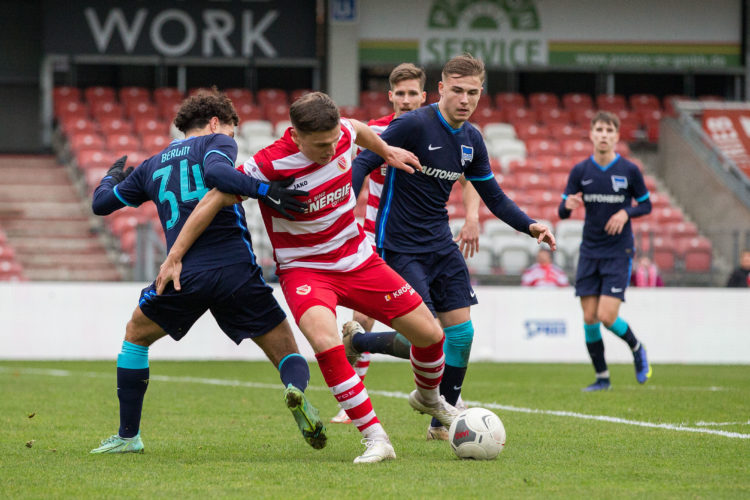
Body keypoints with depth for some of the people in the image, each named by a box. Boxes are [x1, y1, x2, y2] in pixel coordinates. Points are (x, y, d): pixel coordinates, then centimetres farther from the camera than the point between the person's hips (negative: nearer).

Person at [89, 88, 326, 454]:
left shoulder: (152, 166, 24)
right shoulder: (216, 142, 11)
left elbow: (101, 203, 33)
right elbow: (214, 171, -14)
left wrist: (112, 177, 53)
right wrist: (264, 190, -18)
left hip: (184, 273, 3)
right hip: (236, 269, -3)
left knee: (136, 336, 29)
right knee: (288, 353, 5)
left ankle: (128, 435, 25)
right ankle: (295, 387, -31)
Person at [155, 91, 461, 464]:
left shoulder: (341, 134, -12)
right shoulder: (270, 165, -27)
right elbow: (214, 200, -17)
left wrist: (386, 151, 31)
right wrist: (174, 257, -14)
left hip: (357, 260, 5)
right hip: (303, 268, -5)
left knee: (429, 335, 3)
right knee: (324, 340, -35)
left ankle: (428, 397, 38)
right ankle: (375, 438, -26)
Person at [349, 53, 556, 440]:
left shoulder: (471, 140, 6)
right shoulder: (412, 125, -16)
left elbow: (493, 196, 16)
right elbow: (363, 164, -17)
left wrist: (530, 226, 0)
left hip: (440, 245, 7)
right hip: (400, 247, -7)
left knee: (461, 333, 1)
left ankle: (442, 423, 17)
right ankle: (354, 343, 12)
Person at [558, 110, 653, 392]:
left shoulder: (629, 171, -4)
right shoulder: (580, 171, 0)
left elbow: (646, 205, 6)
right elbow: (562, 212, 2)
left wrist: (626, 213, -15)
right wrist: (567, 205, -22)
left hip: (619, 252, -3)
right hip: (589, 252, 3)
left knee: (607, 316, -12)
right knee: (590, 318, -1)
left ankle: (636, 348, 19)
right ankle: (602, 377, 13)